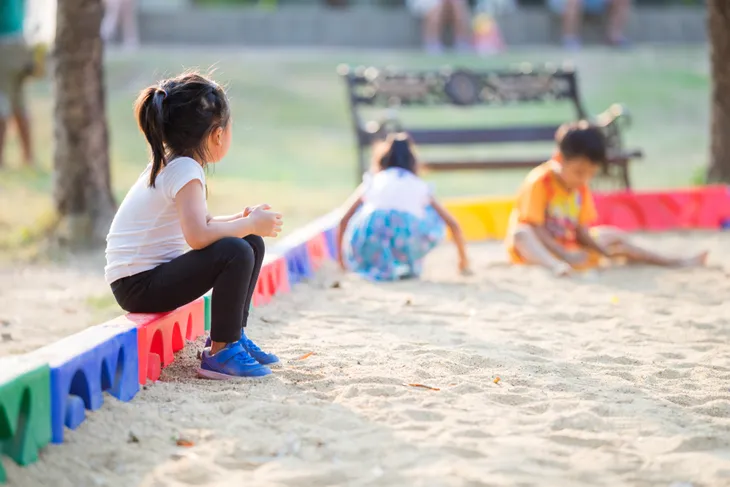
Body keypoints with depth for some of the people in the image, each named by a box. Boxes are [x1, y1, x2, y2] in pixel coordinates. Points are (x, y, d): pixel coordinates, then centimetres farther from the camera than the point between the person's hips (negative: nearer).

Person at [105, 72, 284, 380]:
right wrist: (250, 224, -19)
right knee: (235, 253, -28)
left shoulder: (170, 164, 10)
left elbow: (197, 223, 20)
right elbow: (197, 236, -33)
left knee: (252, 245, 12)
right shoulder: (185, 170, -19)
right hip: (138, 285, -10)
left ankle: (233, 335, 19)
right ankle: (220, 353, -15)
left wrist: (242, 220, 5)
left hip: (156, 272, 10)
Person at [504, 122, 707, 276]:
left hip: (569, 245, 8)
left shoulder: (581, 189, 2)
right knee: (521, 234, -40)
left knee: (616, 237, 9)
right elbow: (535, 229, -25)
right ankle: (554, 265, -69)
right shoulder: (539, 183, -20)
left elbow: (581, 232, 1)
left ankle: (675, 262, 10)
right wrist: (564, 254, -35)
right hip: (537, 248, -8)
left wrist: (603, 251, -15)